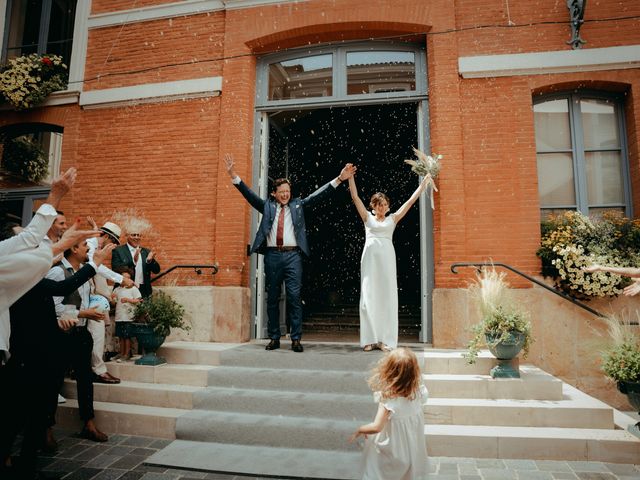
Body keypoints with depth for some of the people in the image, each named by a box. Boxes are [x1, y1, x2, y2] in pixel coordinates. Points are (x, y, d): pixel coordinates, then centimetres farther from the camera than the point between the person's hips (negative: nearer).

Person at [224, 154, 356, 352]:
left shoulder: (298, 205, 13)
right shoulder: (267, 206, 14)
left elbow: (318, 195, 7)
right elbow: (249, 194, 9)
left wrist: (339, 179, 0)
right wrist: (234, 176, -1)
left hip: (292, 255, -1)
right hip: (272, 255, 1)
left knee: (294, 297, -4)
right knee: (272, 298, 6)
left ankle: (296, 339, 1)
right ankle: (274, 338, 16)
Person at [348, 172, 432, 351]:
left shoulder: (392, 219, 16)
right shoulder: (368, 217, 14)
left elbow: (410, 201, 16)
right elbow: (355, 197, 9)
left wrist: (423, 184, 16)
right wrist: (350, 177, 5)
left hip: (387, 257, 1)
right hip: (370, 257, -1)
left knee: (387, 297, -1)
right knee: (369, 297, -3)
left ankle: (385, 339, 4)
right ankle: (370, 339, 3)